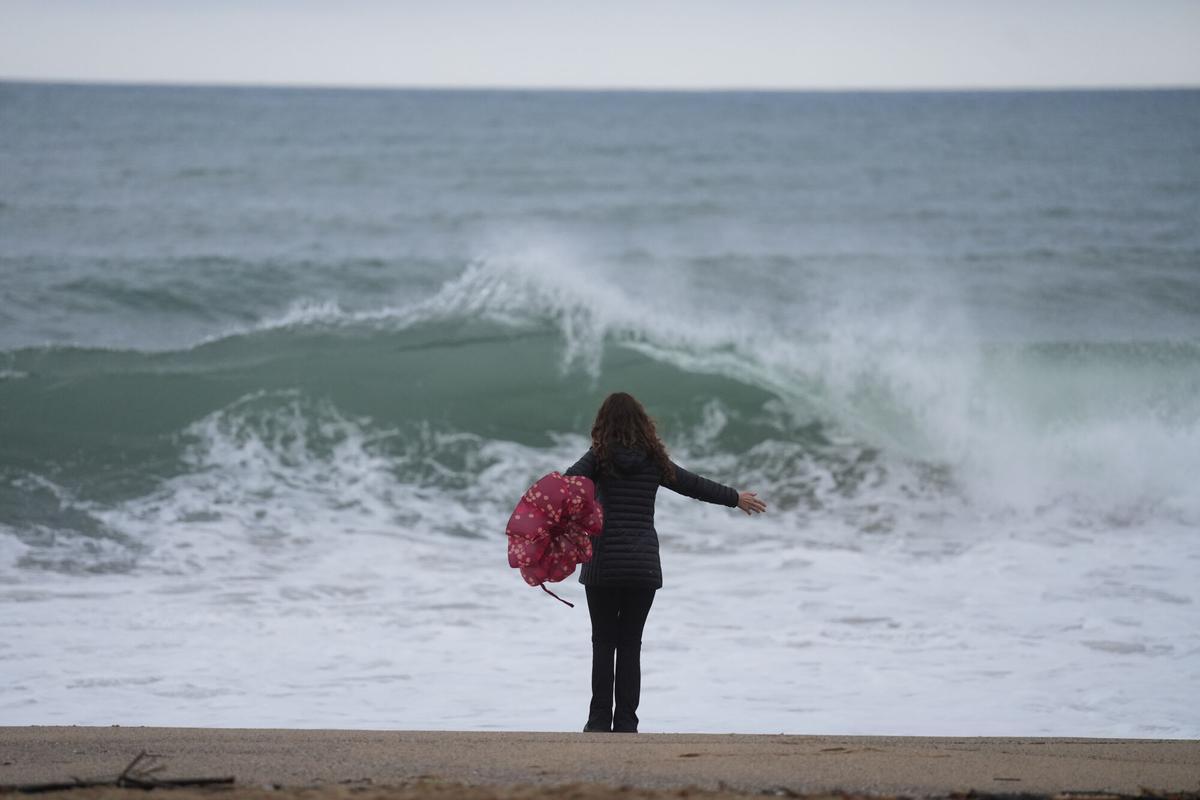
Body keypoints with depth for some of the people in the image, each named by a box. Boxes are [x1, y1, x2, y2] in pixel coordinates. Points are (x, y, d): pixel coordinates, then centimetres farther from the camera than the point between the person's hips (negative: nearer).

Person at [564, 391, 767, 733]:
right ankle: (626, 724, 4)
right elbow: (695, 485, 19)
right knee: (630, 645, 6)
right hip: (644, 564, 2)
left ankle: (600, 721, -1)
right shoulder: (654, 460, 7)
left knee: (603, 644, 3)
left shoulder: (600, 457, -1)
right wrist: (736, 498, 35)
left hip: (604, 564, -2)